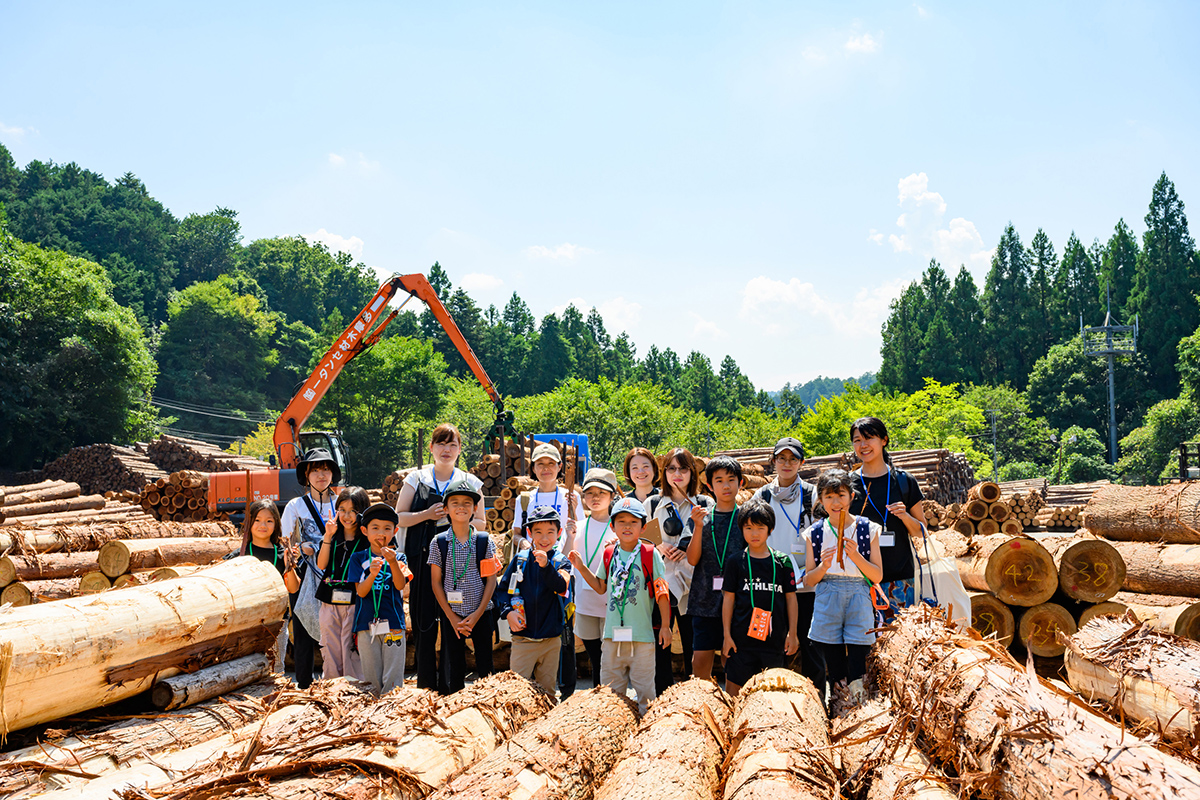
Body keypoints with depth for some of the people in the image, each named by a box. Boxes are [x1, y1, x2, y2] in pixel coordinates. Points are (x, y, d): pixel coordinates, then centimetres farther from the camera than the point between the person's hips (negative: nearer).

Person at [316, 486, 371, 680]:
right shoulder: (332, 536, 10)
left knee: (352, 653, -4)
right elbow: (321, 564, -1)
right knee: (330, 652, 10)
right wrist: (328, 536, -10)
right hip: (330, 603, 4)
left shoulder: (368, 538, -2)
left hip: (355, 604, -4)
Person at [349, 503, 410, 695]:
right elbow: (360, 592, -3)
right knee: (372, 680, 8)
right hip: (366, 623, 1)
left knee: (393, 680, -1)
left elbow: (400, 585, -10)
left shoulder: (398, 558, 5)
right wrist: (372, 574, -23)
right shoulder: (358, 558, 6)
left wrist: (392, 562, -26)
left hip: (393, 623, -1)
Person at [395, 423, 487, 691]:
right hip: (422, 558, 0)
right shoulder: (416, 478, 10)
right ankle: (426, 684, 8)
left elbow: (481, 525, 12)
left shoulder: (470, 482, 10)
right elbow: (399, 518, 7)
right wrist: (427, 514, -9)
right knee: (423, 621, -1)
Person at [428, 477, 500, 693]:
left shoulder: (483, 541, 0)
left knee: (485, 667, 4)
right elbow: (436, 582, 0)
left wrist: (477, 614, -8)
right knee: (454, 669, 5)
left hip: (481, 613, 0)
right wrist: (453, 618, -5)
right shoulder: (439, 542, -1)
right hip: (451, 614, 0)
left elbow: (491, 580, 0)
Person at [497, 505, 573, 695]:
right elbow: (503, 588, 6)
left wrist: (546, 565, -33)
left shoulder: (561, 561, -1)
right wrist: (508, 611, -9)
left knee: (547, 690, 10)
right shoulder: (520, 559, 1)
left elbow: (562, 586, -19)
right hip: (523, 637, 0)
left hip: (551, 638, 0)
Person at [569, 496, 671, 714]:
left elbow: (661, 592, -2)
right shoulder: (609, 554, 7)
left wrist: (665, 625, -3)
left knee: (644, 688, 3)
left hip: (642, 634, -4)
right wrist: (581, 568, 6)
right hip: (613, 633, 4)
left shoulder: (650, 554, -5)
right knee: (610, 687, 12)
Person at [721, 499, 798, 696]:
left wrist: (792, 633, 7)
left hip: (774, 636, 1)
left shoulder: (782, 561, 5)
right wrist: (727, 635, 1)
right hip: (742, 636, -1)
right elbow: (728, 599, 4)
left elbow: (791, 598, 9)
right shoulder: (735, 562, 2)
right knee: (734, 684, 0)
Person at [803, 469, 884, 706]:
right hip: (827, 599, 1)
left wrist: (855, 555, -15)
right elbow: (808, 580, 5)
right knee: (833, 660, 5)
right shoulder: (815, 533, 5)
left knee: (857, 660, -4)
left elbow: (878, 575, 1)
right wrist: (823, 566, -15)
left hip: (858, 598, -1)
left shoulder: (868, 529, 3)